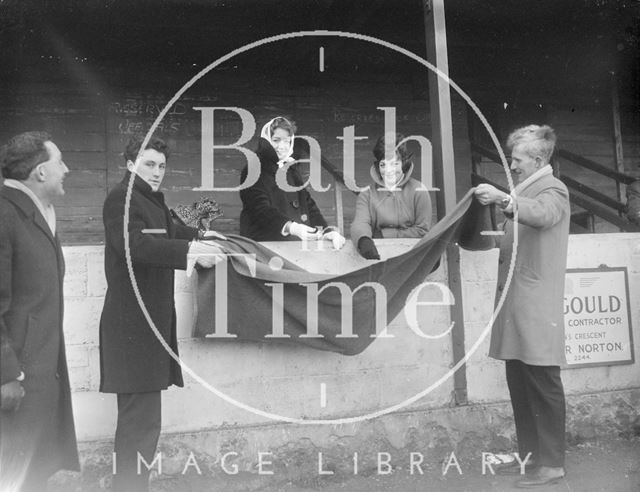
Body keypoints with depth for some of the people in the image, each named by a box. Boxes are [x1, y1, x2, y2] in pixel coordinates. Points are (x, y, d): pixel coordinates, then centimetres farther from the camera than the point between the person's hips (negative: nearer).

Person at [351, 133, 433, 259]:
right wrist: (364, 240, -37)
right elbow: (360, 222, -12)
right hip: (377, 253, 1)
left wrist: (384, 234, -7)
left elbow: (423, 230, -1)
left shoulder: (418, 190, 2)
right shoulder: (367, 194, 5)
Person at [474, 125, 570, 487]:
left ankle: (552, 464, 7)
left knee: (544, 383, -3)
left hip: (537, 307, -8)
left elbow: (542, 214, -30)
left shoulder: (553, 189, -5)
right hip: (515, 303, 8)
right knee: (519, 382, 12)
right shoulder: (525, 191, 20)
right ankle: (528, 453, 24)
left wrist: (504, 199, -43)